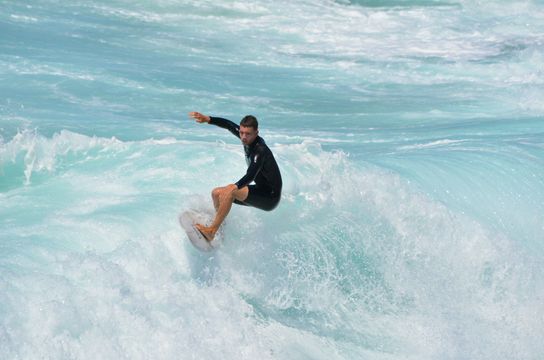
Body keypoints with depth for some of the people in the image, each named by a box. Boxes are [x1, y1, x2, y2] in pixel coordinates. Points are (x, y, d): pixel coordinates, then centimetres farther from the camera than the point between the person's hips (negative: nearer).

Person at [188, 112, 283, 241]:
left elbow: (251, 175, -41)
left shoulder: (260, 150, -26)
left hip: (270, 198, -10)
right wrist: (208, 119, 4)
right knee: (216, 193, 8)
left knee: (230, 191, -29)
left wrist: (236, 186, -55)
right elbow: (229, 125, 12)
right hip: (261, 191, 10)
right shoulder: (248, 140, -1)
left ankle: (211, 232, -31)